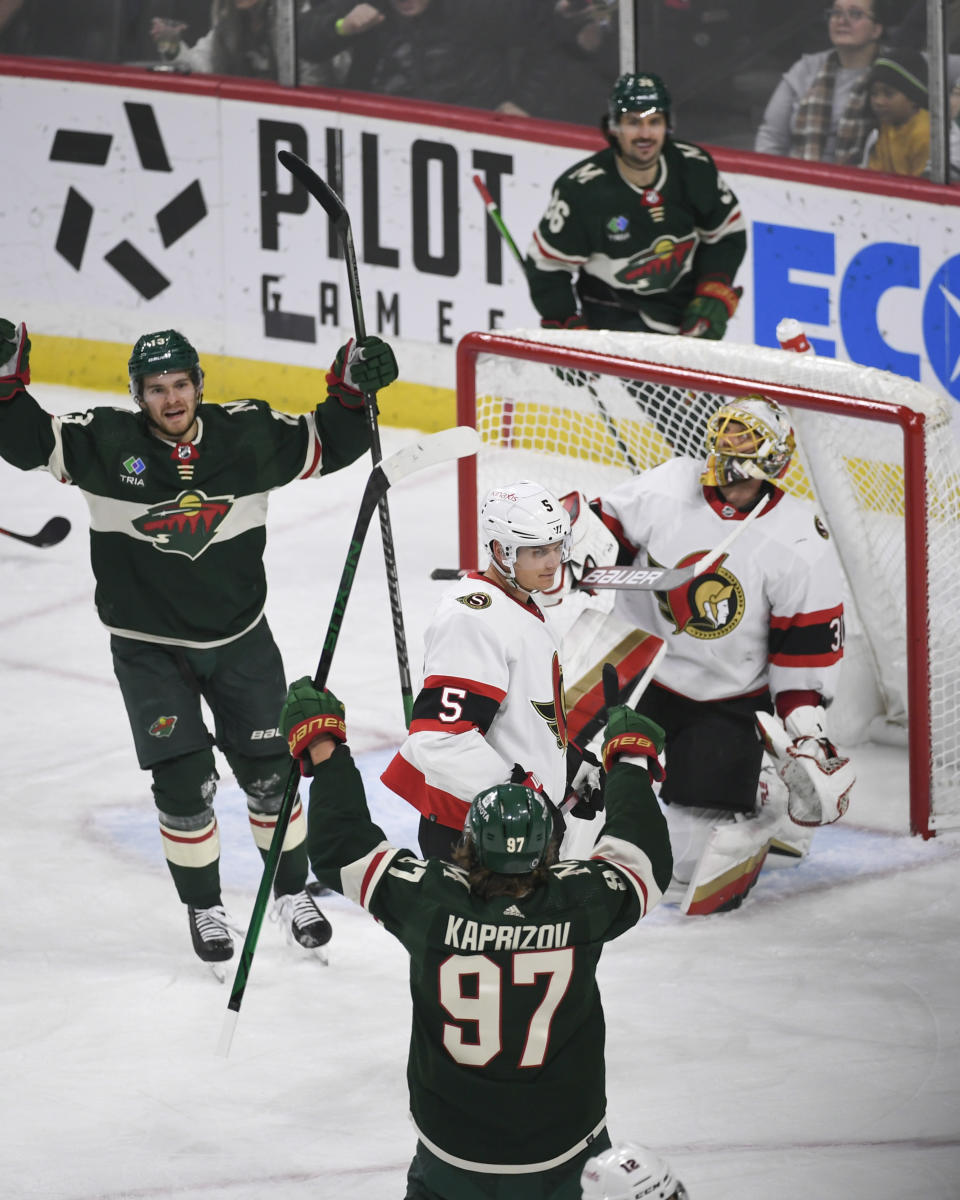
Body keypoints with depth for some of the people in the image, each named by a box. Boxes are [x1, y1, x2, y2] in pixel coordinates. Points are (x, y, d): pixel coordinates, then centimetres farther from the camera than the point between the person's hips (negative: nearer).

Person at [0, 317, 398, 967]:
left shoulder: (248, 434, -8)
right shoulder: (106, 443, -13)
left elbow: (326, 447, 2)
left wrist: (349, 391, -14)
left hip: (240, 638, 2)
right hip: (150, 648, -2)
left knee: (269, 771, 8)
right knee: (184, 782, -4)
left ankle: (293, 890, 29)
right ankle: (204, 907, 16)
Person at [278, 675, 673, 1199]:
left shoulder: (430, 901, -20)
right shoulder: (581, 901, -18)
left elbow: (342, 849, -8)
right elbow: (645, 858, 1)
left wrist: (323, 746, 3)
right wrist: (630, 758, 16)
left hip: (455, 1152, 1)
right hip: (564, 1152, -1)